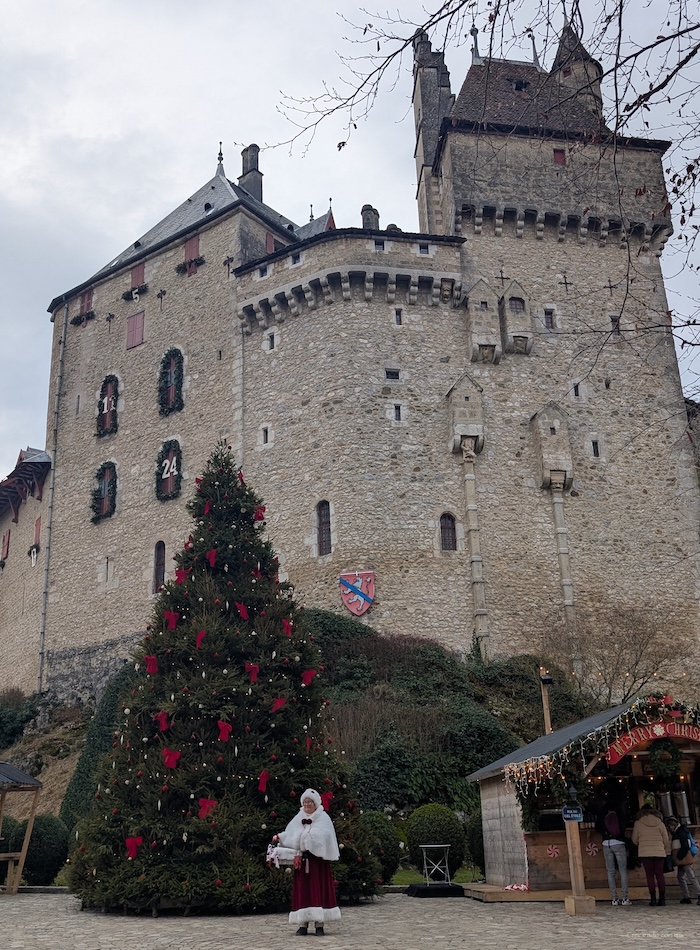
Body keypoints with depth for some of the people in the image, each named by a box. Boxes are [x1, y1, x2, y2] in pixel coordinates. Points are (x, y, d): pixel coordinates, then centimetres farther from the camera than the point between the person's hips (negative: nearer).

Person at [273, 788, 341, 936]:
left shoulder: (323, 818, 1)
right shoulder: (298, 818, 12)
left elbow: (321, 836, -11)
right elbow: (290, 835, 7)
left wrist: (306, 835, -19)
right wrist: (280, 837, -10)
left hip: (318, 860, -3)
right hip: (302, 860, 3)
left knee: (318, 890, -3)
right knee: (302, 890, 2)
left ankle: (319, 924, 1)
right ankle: (303, 924, 6)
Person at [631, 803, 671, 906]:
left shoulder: (638, 823, 3)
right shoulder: (660, 823, 6)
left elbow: (634, 840, 9)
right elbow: (666, 839, 8)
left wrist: (639, 847, 29)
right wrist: (667, 851, 20)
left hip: (645, 853, -2)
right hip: (659, 852, 2)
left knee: (650, 876, 0)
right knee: (660, 875, 6)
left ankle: (653, 898, -4)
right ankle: (662, 898, 3)